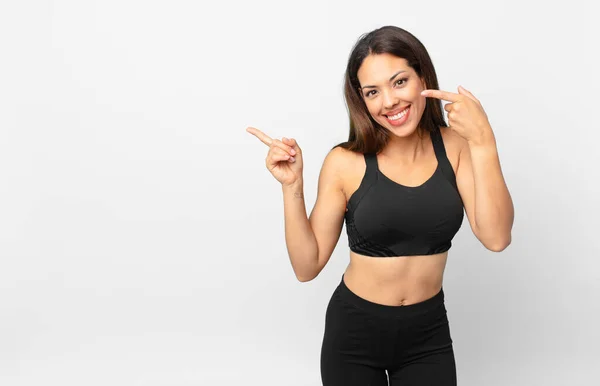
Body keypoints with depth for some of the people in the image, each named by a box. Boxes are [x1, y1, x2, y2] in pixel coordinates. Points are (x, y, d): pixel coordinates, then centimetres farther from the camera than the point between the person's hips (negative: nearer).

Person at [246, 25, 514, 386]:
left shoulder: (455, 146, -7)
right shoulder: (345, 162, -12)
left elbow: (496, 237, -18)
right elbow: (307, 266, -8)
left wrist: (483, 141, -24)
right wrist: (292, 186, -19)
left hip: (428, 333, 2)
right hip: (354, 331, -1)